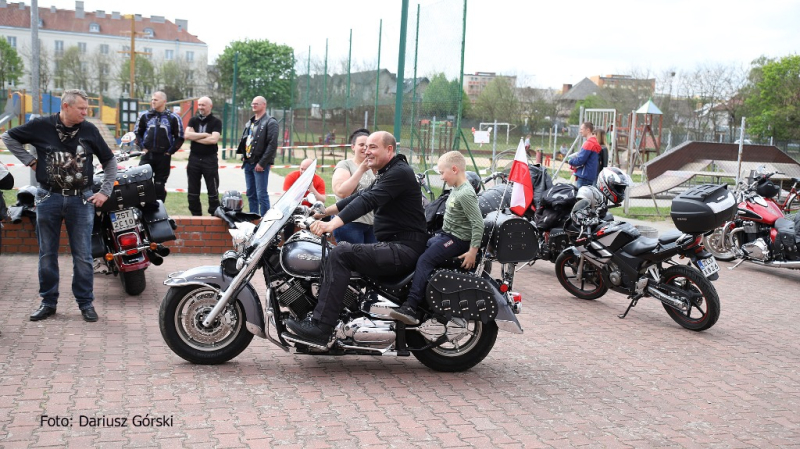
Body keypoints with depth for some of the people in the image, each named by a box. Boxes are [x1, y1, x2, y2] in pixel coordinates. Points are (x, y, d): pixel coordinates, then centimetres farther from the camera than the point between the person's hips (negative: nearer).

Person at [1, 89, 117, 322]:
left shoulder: (89, 130, 0)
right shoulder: (42, 126, -3)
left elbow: (110, 161, 9)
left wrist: (105, 192, 4)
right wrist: (29, 160, 0)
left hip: (81, 200, 0)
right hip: (49, 198, 0)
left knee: (83, 256, 2)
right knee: (47, 254, 9)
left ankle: (86, 302, 14)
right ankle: (48, 301, 21)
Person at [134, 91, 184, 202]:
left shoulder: (173, 118, 0)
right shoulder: (145, 116, 7)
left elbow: (180, 137, 2)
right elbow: (137, 132, 15)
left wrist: (170, 151, -3)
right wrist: (142, 147, 4)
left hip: (164, 157, -1)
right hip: (147, 155, 1)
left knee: (160, 185, 5)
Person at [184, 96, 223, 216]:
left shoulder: (216, 122, -2)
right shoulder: (193, 120, 9)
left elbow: (213, 139, -17)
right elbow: (187, 135, -7)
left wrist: (195, 137, -10)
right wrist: (204, 135, -12)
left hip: (210, 159, -4)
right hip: (194, 158, 4)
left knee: (213, 190, 0)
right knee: (193, 190, 9)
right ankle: (195, 215, 19)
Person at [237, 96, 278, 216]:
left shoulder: (270, 122, -7)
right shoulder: (250, 122, 18)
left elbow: (272, 144, -15)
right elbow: (244, 140, 26)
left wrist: (262, 163, -18)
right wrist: (244, 156, 11)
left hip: (260, 164, -8)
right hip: (248, 162, 8)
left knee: (261, 194, -8)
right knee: (250, 194, 12)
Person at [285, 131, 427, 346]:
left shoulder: (399, 172, -12)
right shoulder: (387, 173, 22)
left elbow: (368, 201, -25)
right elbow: (360, 195, 21)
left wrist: (333, 223, -33)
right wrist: (324, 211, 13)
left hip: (403, 249, -11)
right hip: (393, 245, 11)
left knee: (341, 254, -22)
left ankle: (320, 326, -24)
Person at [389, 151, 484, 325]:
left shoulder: (465, 194, -20)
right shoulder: (456, 189, 10)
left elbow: (478, 223, -24)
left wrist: (473, 251, -25)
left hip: (458, 239, -11)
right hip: (446, 233, 11)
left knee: (425, 260, -22)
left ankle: (410, 307, -28)